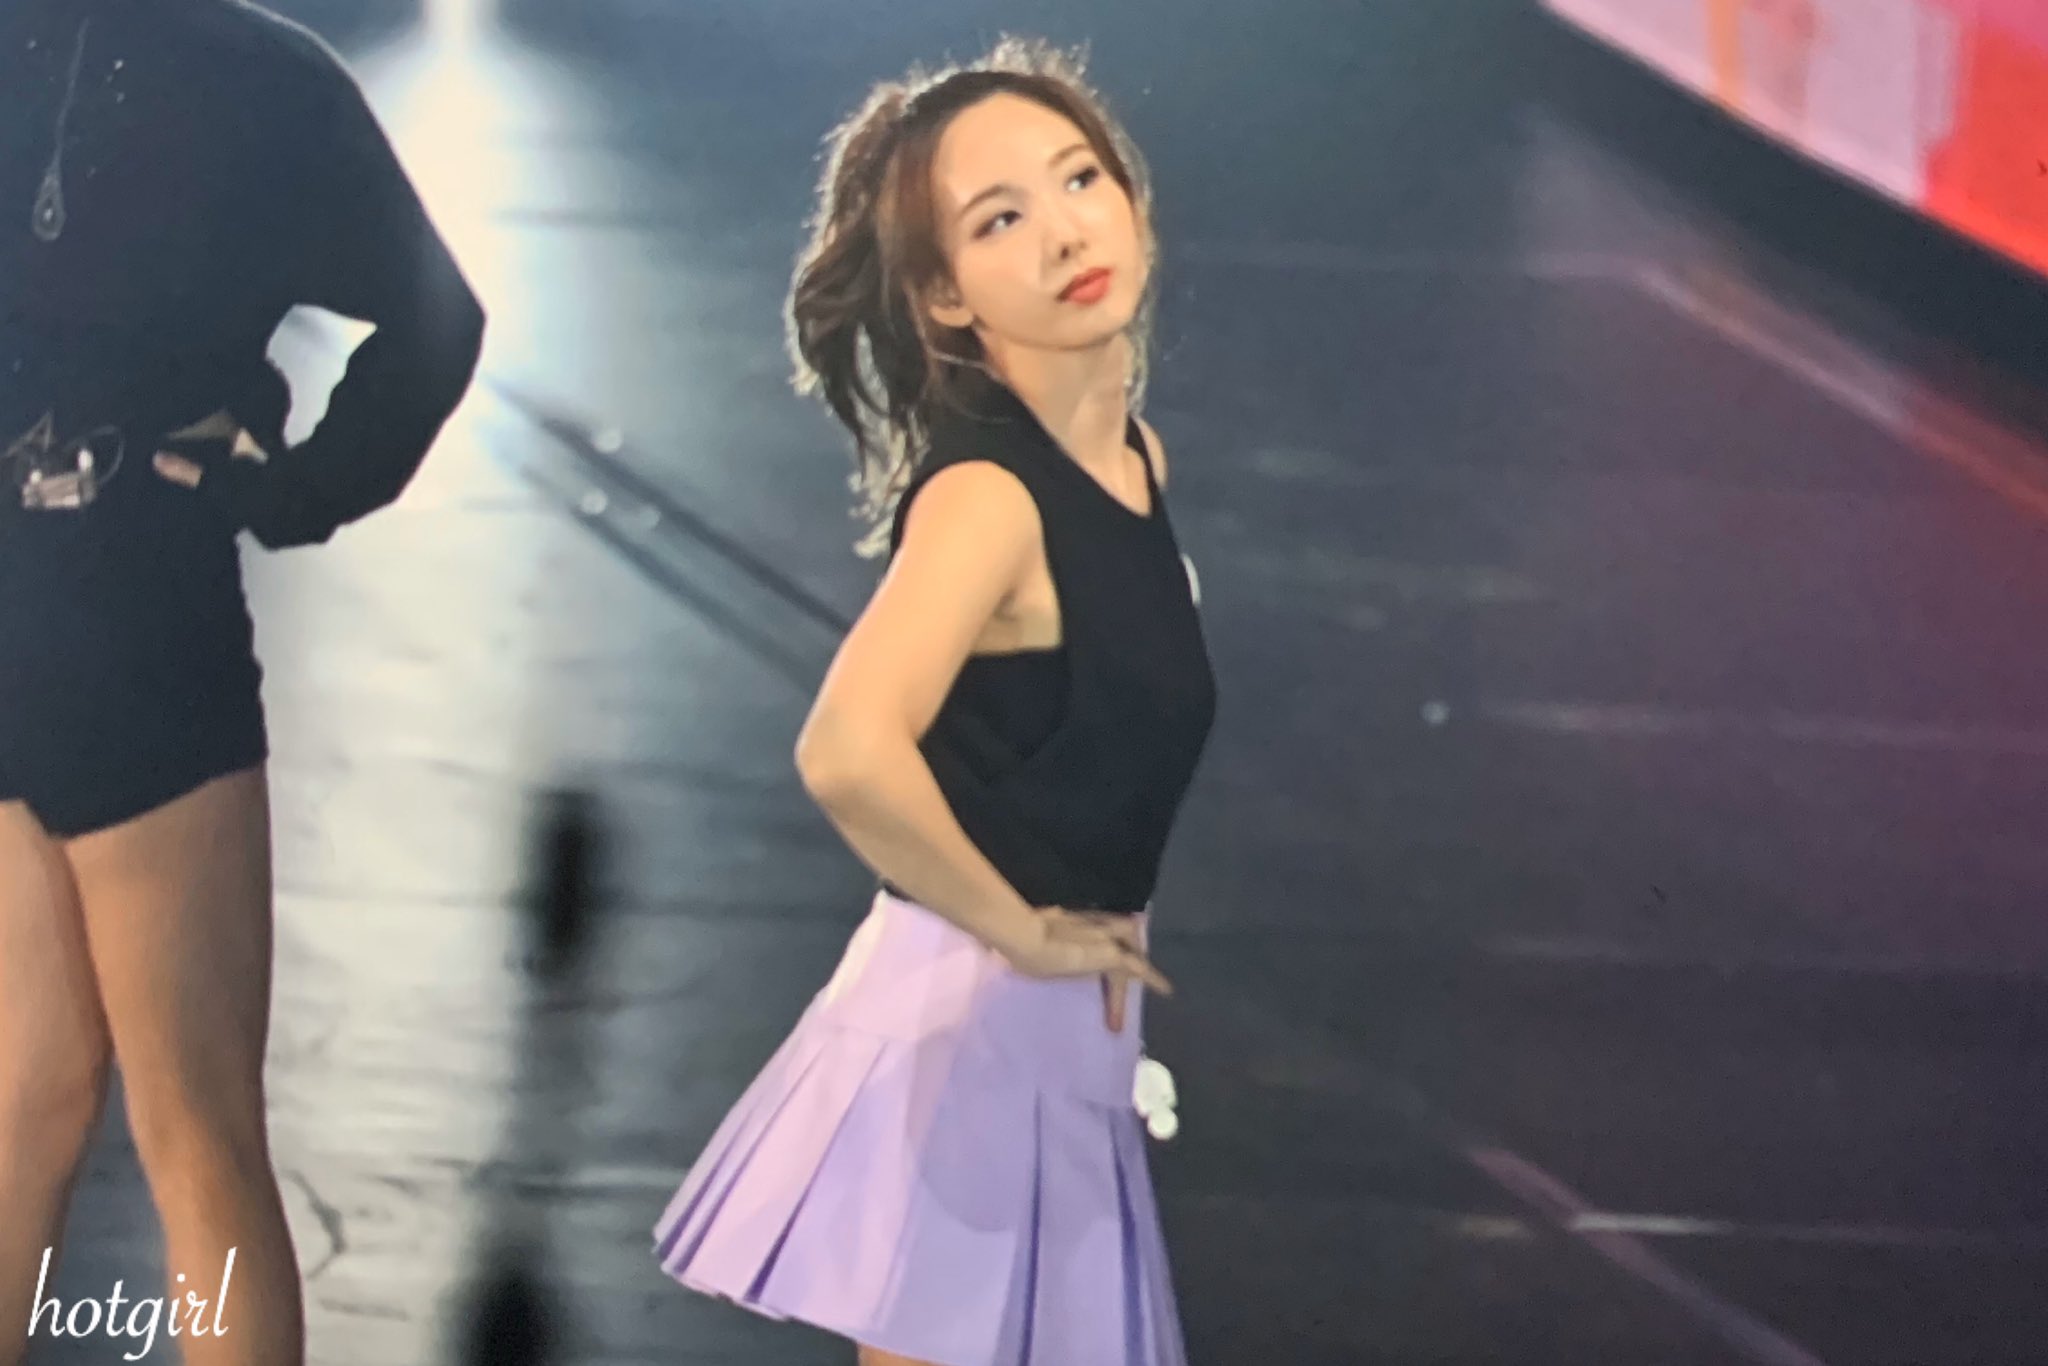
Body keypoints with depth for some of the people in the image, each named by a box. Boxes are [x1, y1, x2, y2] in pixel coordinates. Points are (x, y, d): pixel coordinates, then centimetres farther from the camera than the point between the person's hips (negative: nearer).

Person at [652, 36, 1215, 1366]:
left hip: (1076, 1017, 8)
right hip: (969, 1017, -8)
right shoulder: (986, 493, -22)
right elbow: (850, 753, -39)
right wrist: (1021, 930, -24)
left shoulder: (1138, 456, 4)